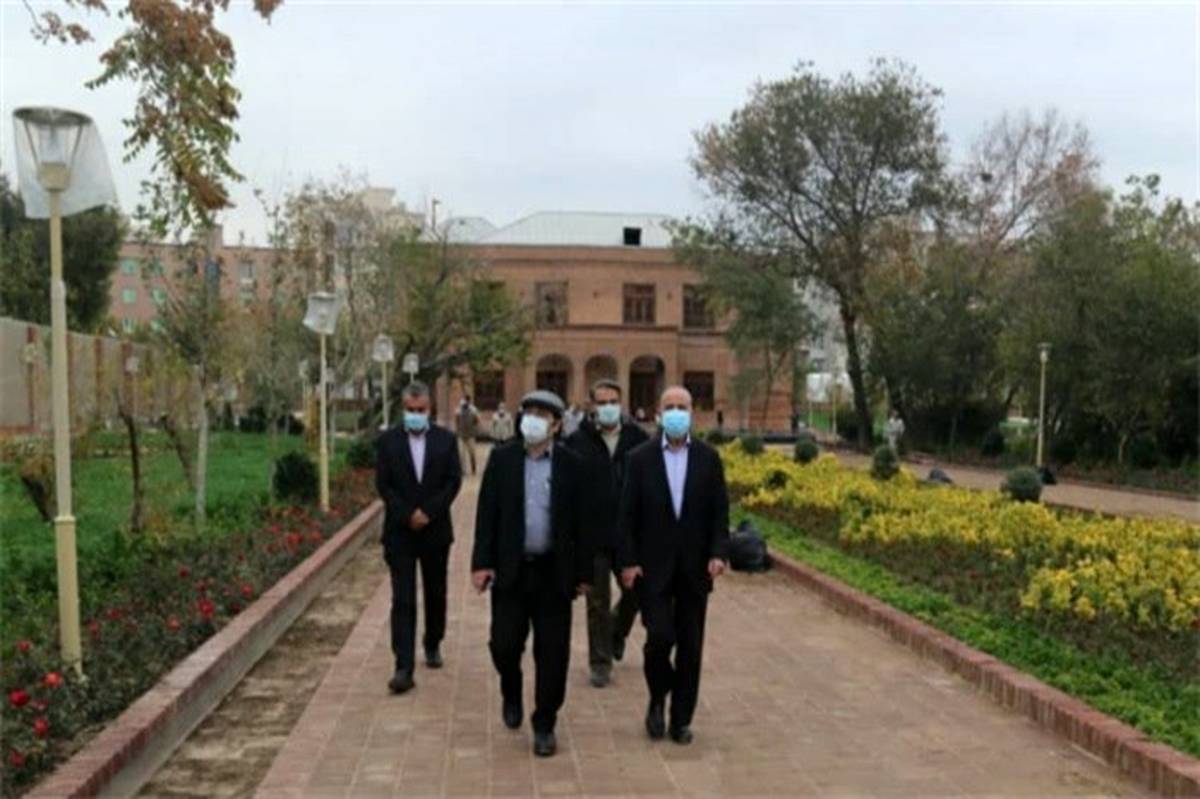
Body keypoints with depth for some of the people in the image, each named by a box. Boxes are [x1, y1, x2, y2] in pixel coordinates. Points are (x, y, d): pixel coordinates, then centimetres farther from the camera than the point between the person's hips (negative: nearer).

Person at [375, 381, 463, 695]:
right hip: (400, 532, -2)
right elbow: (383, 484, -4)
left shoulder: (445, 440, 2)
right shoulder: (388, 440, 0)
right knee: (403, 600, -6)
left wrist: (428, 513, -12)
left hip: (435, 530, 2)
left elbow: (454, 481, -2)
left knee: (435, 594, 15)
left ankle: (433, 645, 37)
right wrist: (407, 515, -14)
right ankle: (404, 668, -7)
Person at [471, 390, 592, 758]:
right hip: (510, 569, 1)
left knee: (552, 653, 3)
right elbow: (487, 513, 0)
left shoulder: (572, 464, 0)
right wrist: (482, 562, -6)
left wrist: (583, 572, 1)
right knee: (504, 644, 3)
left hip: (553, 572, 0)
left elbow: (580, 521, 2)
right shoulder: (502, 458, 1)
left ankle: (544, 725, 20)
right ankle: (511, 695, 35)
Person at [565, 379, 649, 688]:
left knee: (635, 592, 13)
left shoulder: (638, 438, -2)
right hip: (593, 536, -2)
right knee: (598, 603, 8)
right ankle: (600, 662, 22)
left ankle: (617, 633, 44)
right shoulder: (577, 441, -6)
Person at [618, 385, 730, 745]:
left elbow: (719, 511, 3)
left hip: (694, 567, 2)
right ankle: (658, 699, 20)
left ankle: (682, 718, 21)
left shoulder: (708, 458, 3)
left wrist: (719, 553, -10)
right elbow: (628, 514, -1)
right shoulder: (640, 458, -1)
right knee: (660, 636, -9)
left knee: (690, 645, 7)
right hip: (653, 567, -2)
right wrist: (628, 561, -7)